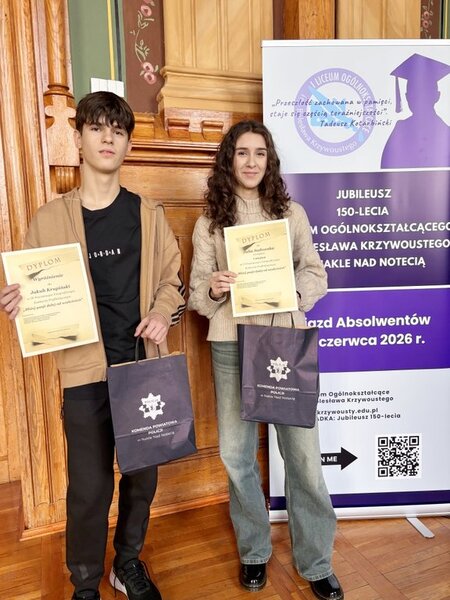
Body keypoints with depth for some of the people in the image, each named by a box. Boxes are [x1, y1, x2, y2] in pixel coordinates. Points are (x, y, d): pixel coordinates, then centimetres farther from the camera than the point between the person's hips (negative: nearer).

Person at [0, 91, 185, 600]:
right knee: (90, 487, 7)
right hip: (85, 371, -2)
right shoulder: (49, 219, 0)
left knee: (143, 475, 16)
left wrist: (163, 314, -9)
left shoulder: (148, 214, 5)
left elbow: (171, 278, 10)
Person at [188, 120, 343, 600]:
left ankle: (315, 561, 26)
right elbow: (196, 293, 5)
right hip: (231, 345, 1)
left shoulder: (291, 213, 8)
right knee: (236, 453, 9)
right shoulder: (209, 222, 7)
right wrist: (213, 289, -17)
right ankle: (254, 551, 35)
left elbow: (316, 273, 7)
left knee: (302, 451, 1)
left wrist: (292, 289, -13)